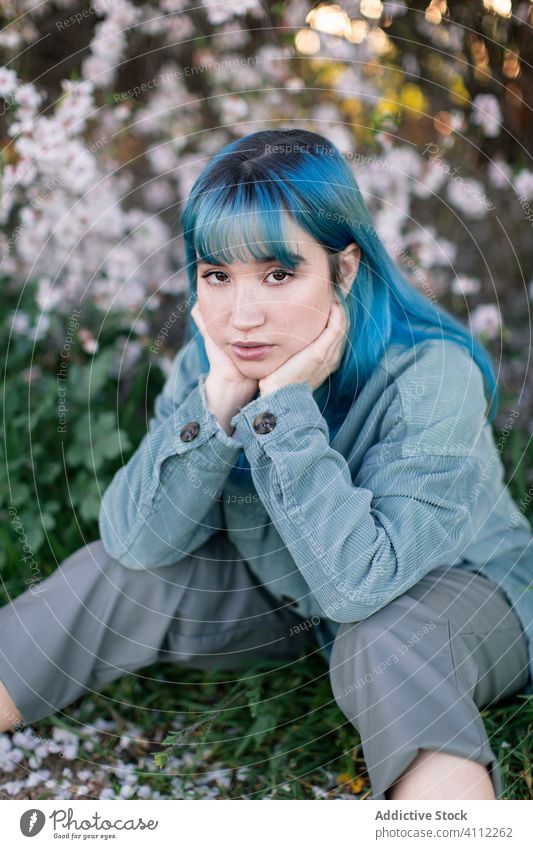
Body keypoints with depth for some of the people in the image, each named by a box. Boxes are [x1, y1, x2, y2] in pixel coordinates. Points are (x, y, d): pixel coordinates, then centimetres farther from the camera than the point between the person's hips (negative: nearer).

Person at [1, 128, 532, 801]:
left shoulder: (432, 376, -31)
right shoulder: (211, 356, -15)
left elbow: (360, 582, -37)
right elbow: (137, 538, -21)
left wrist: (286, 403, -39)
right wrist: (220, 395, -33)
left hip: (454, 595, -4)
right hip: (282, 589, 5)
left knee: (390, 642, -37)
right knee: (121, 574, -13)